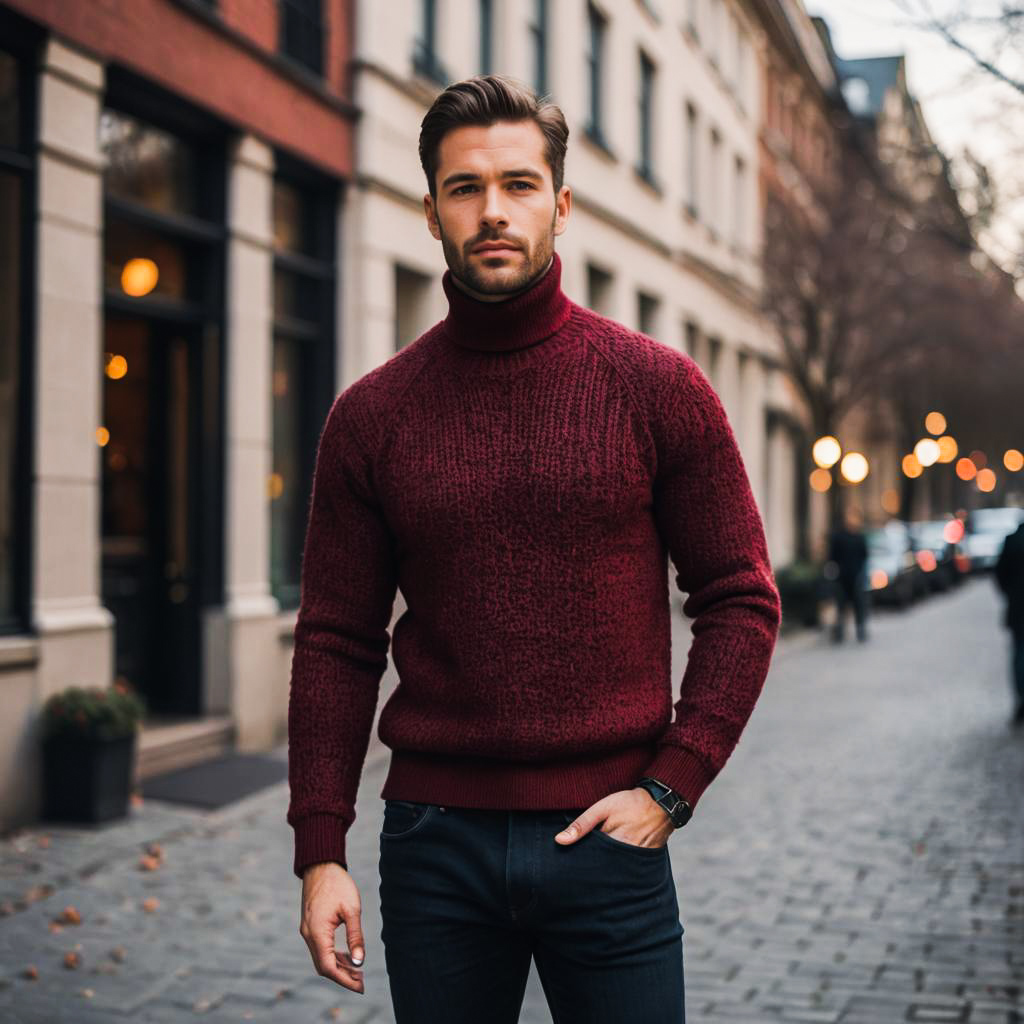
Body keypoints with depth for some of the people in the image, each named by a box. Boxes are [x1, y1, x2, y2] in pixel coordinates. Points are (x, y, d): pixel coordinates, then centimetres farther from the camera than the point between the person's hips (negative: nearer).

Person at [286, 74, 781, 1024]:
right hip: (433, 841, 1)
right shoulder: (371, 414, 3)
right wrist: (320, 849, -1)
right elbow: (336, 642, 4)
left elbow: (742, 599, 2)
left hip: (605, 837, -1)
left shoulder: (657, 386, -1)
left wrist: (670, 786, -6)